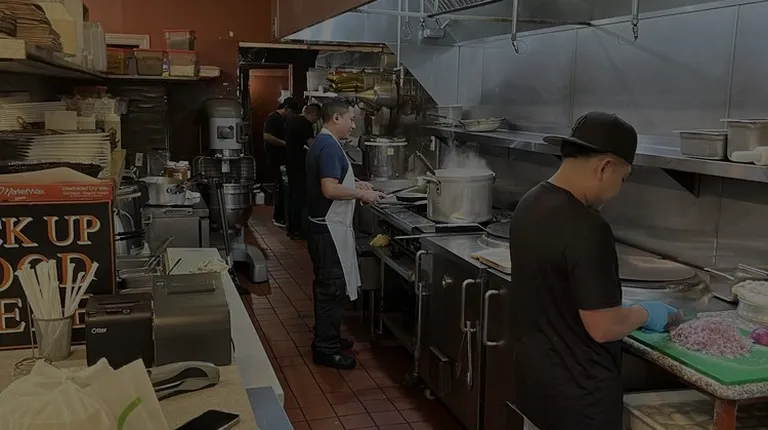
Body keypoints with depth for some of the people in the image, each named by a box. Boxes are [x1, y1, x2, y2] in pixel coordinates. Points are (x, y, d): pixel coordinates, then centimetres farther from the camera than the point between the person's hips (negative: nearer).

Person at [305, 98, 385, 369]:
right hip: (328, 228, -11)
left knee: (327, 285, 18)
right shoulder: (329, 146, -20)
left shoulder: (322, 143, 13)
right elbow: (329, 190, -28)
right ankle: (326, 349, 4)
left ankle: (327, 337, 29)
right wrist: (360, 194, -17)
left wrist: (355, 185, 13)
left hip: (325, 226, 11)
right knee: (332, 288, -4)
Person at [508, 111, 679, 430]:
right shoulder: (586, 229, -27)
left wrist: (629, 313, 13)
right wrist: (644, 313, -4)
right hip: (575, 392, -8)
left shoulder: (530, 204, 0)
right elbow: (603, 328, -23)